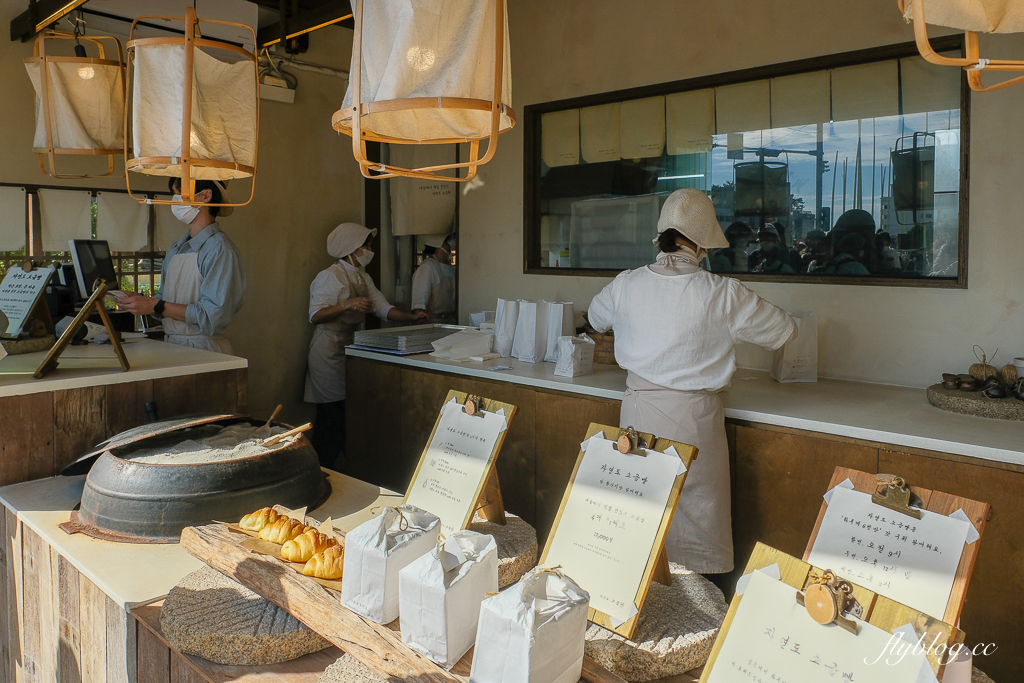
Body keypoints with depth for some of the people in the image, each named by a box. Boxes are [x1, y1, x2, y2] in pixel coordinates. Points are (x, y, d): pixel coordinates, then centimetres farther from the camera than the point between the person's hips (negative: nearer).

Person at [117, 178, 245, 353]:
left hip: (204, 349, -7)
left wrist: (155, 306, -12)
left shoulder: (221, 250, -9)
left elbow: (213, 315, -16)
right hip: (171, 346, 7)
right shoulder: (175, 250, 17)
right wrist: (142, 301, 5)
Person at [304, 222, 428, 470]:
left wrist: (411, 317, -3)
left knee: (348, 410, 3)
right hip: (329, 348, -8)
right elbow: (316, 316, -16)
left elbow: (383, 307, 11)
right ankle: (324, 469, 1)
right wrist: (347, 305, -29)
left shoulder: (363, 278, 16)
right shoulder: (329, 277, -9)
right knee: (333, 411, -9)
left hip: (351, 345, 8)